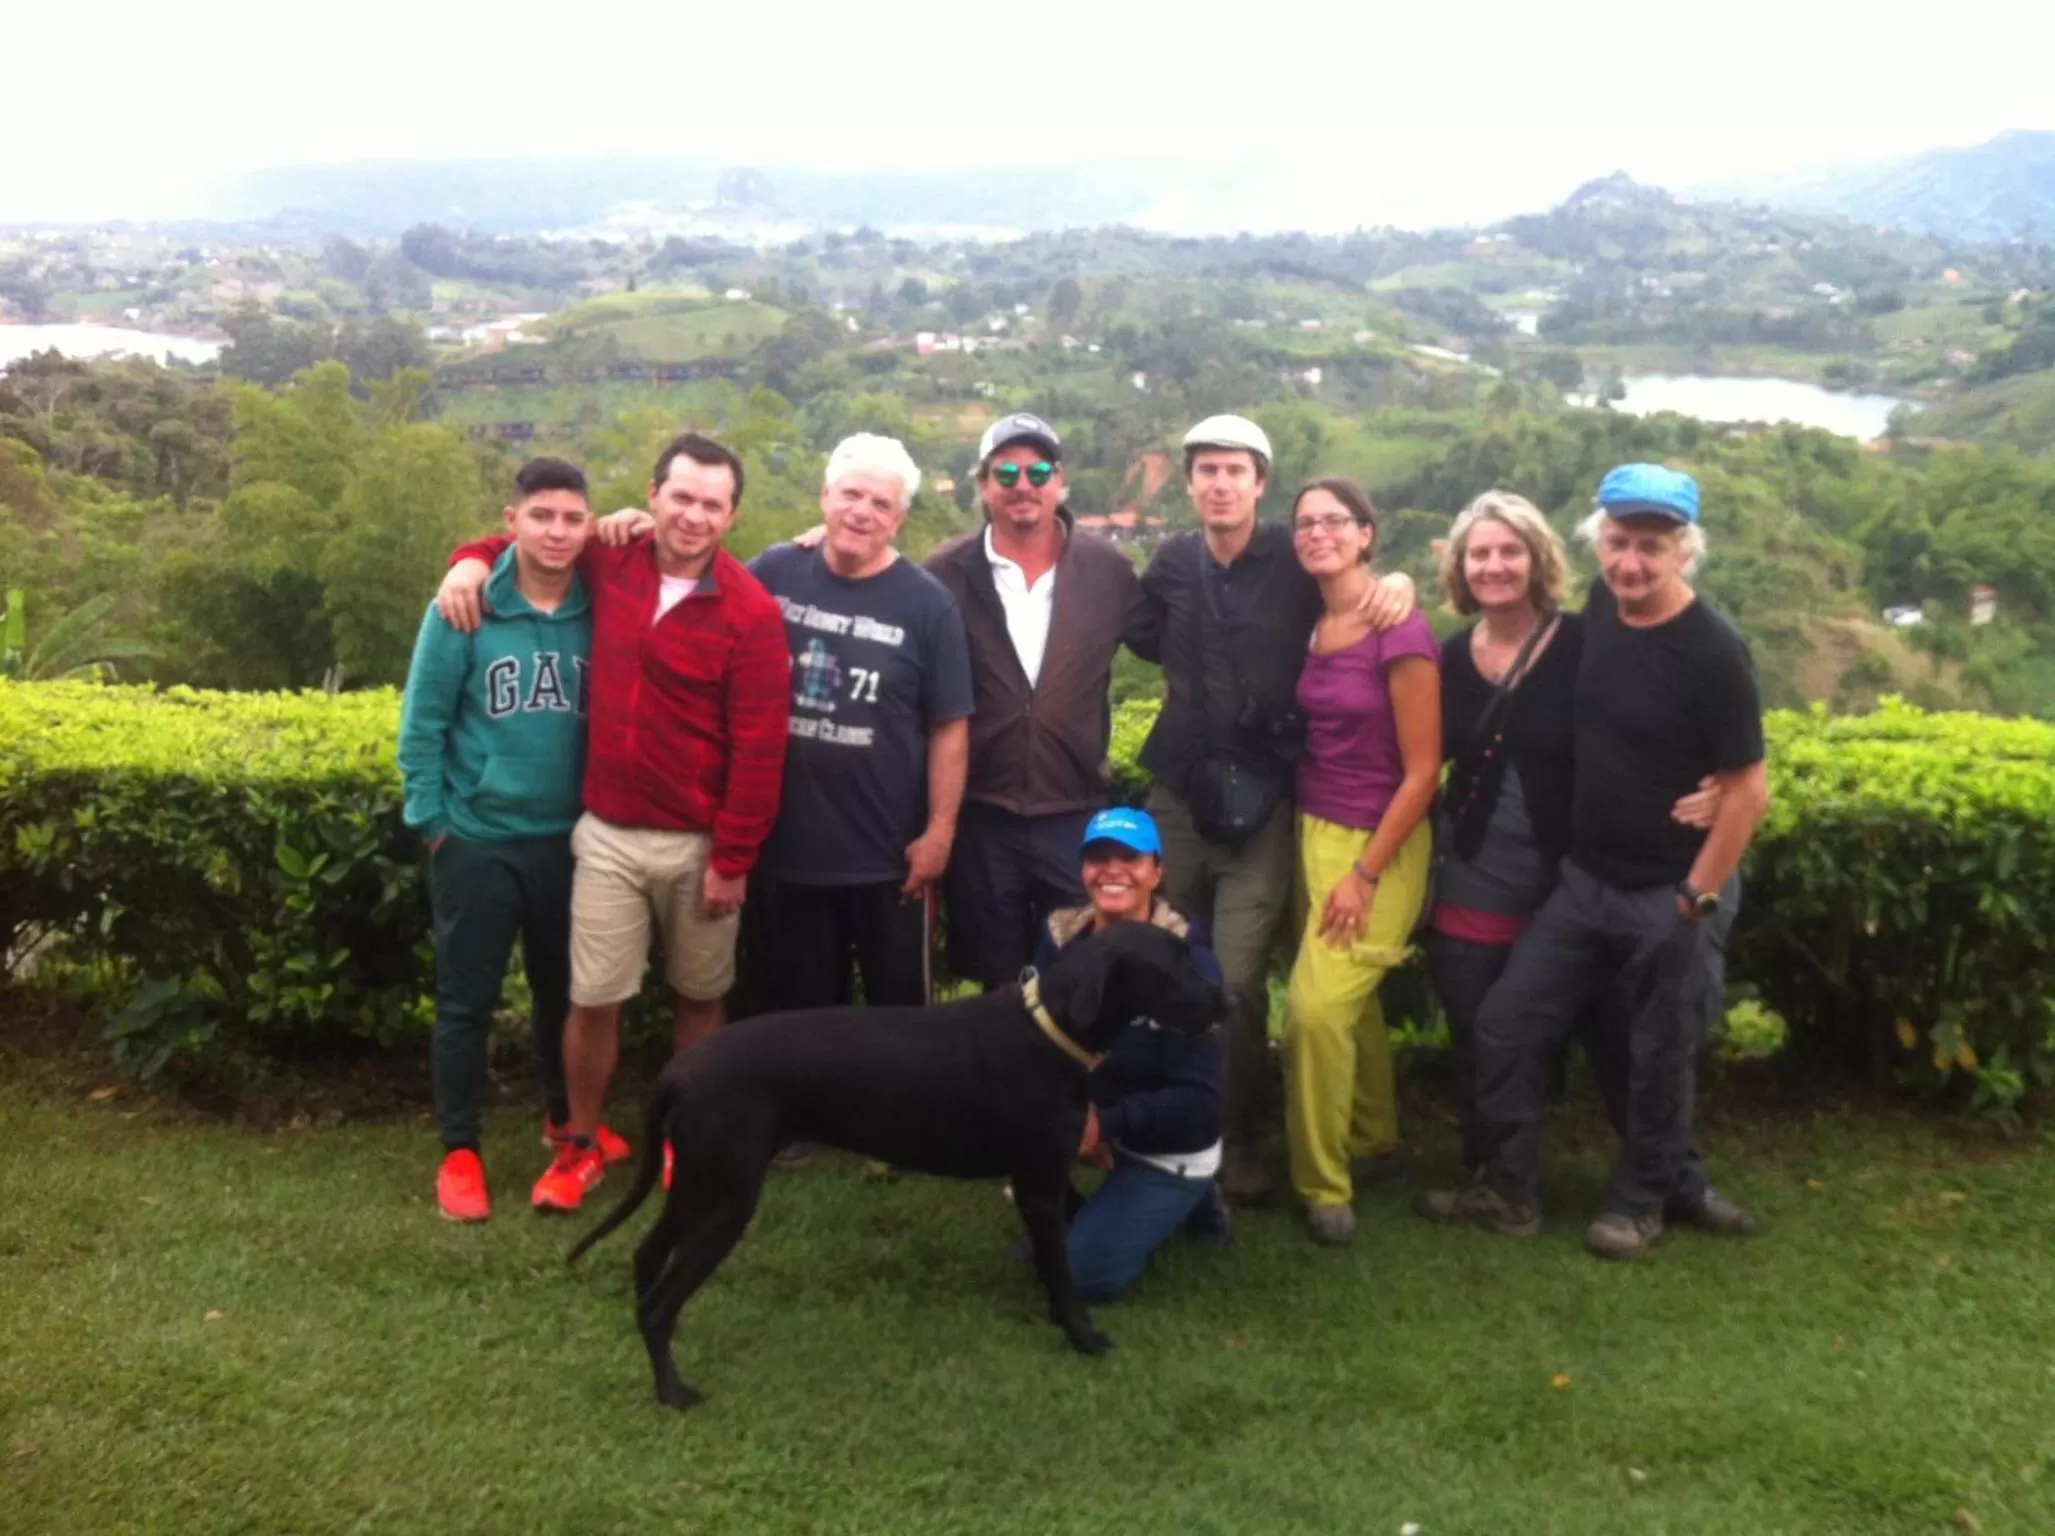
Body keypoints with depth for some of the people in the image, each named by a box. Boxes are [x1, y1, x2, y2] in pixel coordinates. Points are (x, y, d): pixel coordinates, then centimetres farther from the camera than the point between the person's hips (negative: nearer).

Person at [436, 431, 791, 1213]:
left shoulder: (751, 612, -12)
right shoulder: (610, 564, 0)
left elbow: (758, 749, -12)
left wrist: (733, 860, -12)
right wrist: (474, 559, 0)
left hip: (699, 843, -2)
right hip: (608, 833, 2)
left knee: (699, 997, 14)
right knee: (594, 998, 5)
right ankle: (582, 1145, 24)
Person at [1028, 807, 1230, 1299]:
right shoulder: (1061, 936, -8)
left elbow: (1199, 1099, -22)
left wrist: (1106, 1123, -33)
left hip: (1168, 1148, -5)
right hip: (1088, 1113, 5)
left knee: (1083, 1272, -16)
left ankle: (1182, 1201, 10)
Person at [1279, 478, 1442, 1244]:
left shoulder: (1401, 633, -17)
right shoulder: (1312, 626, 4)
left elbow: (1423, 771, -15)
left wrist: (1365, 873, -14)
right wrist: (1317, 849, 6)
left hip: (1379, 844, -7)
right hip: (1313, 830, 7)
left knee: (1316, 1006, -11)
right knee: (1350, 1000, 18)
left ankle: (1321, 1182, 6)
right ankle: (1373, 1137, 38)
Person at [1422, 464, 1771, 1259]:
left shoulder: (1712, 652, -19)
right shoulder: (1600, 606, -1)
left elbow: (1747, 790, -15)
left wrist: (1695, 900, -15)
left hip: (1670, 895, -6)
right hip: (1585, 879, 6)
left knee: (1658, 1058, 11)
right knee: (1506, 1026, 6)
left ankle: (1643, 1200, 32)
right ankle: (1507, 1189, 21)